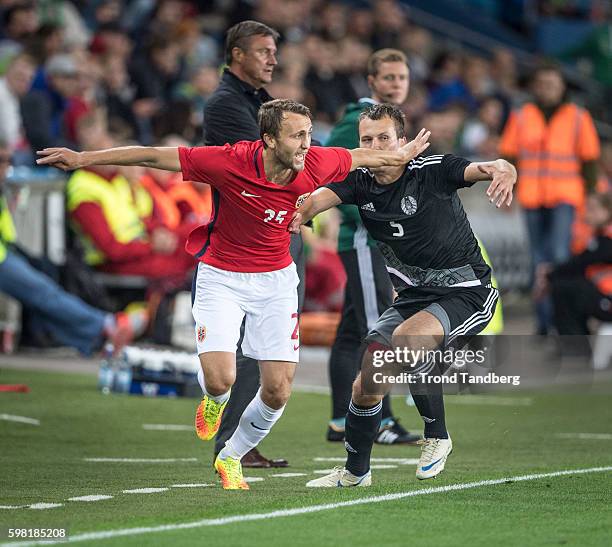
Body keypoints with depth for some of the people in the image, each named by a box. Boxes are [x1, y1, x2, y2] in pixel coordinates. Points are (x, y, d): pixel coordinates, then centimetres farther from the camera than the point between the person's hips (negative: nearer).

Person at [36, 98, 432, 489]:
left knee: (279, 390, -4)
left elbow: (360, 156, 7)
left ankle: (232, 458, 26)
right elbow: (152, 156, -22)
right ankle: (214, 400, 22)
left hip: (276, 280, 3)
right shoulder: (229, 162, -26)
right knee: (220, 380, -20)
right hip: (221, 277, -3)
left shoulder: (316, 164, -15)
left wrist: (403, 155, 23)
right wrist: (83, 159, -22)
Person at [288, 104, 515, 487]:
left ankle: (437, 436, -11)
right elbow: (324, 195, -24)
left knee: (405, 339, -32)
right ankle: (356, 472, 25)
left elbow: (479, 169, -31)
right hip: (413, 295, 6)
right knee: (367, 386, -1)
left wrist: (502, 170, -56)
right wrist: (299, 212, -47)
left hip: (466, 293, -6)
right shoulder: (360, 183, -4)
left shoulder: (432, 171, -16)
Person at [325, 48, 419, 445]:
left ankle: (342, 422, 13)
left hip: (378, 243, 9)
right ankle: (382, 422, -10)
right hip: (363, 242, -9)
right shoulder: (359, 121, -11)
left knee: (352, 333, 10)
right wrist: (367, 216, -21)